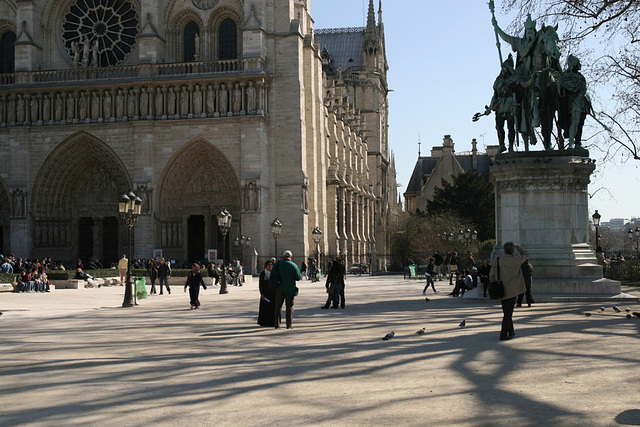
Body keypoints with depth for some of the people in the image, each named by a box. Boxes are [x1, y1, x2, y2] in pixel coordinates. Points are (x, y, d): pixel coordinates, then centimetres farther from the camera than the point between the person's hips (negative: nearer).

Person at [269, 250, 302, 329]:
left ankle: (277, 324, 4)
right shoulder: (292, 265, -9)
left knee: (278, 306, 8)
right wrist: (301, 276, 12)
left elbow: (272, 275, 7)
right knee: (289, 306, 6)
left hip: (279, 288, 3)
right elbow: (298, 277, -9)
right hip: (289, 289, -3)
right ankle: (289, 324, 6)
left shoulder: (278, 263, 3)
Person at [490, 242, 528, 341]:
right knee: (508, 313, -2)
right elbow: (526, 255, 11)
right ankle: (503, 334, -6)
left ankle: (511, 332, 29)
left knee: (506, 312, 17)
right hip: (512, 291, -5)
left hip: (501, 291, 5)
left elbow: (492, 276, 3)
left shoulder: (498, 260, 0)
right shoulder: (516, 259, -10)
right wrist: (517, 247, 18)